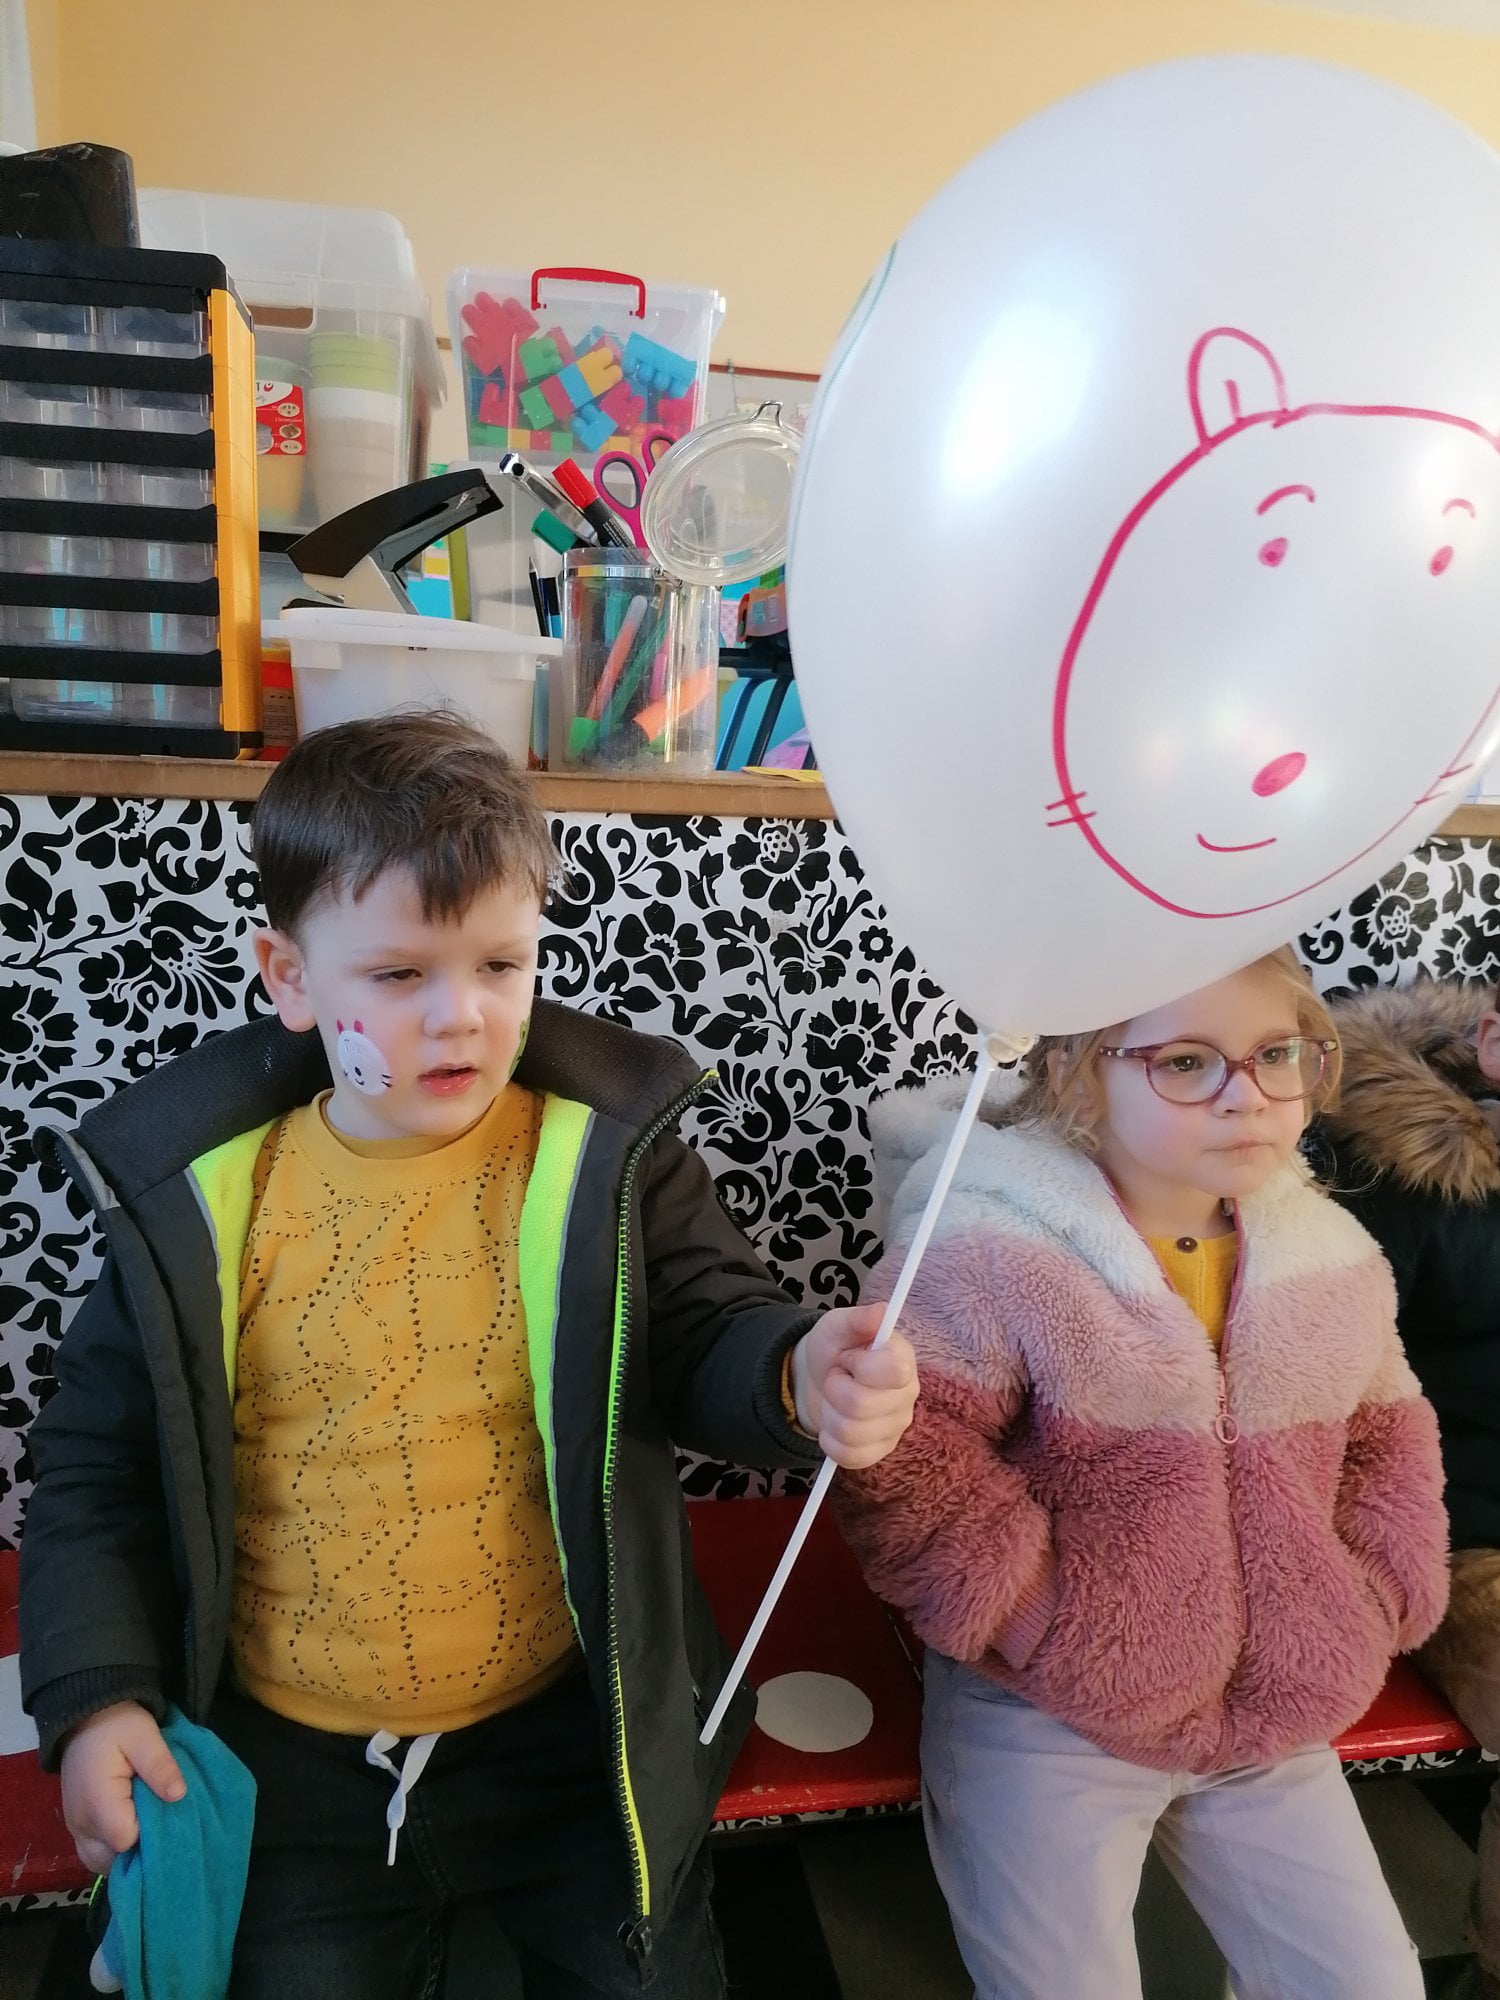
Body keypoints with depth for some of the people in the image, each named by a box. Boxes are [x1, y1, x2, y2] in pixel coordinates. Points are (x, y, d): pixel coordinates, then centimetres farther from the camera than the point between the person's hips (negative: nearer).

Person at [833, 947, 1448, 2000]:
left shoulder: (1334, 1256, -1)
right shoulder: (992, 1246, -22)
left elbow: (1389, 1437, 13)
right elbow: (903, 1456, -23)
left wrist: (1373, 1601, 2)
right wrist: (1035, 1618, -22)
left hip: (1280, 1720, 6)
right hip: (1049, 1721, -5)